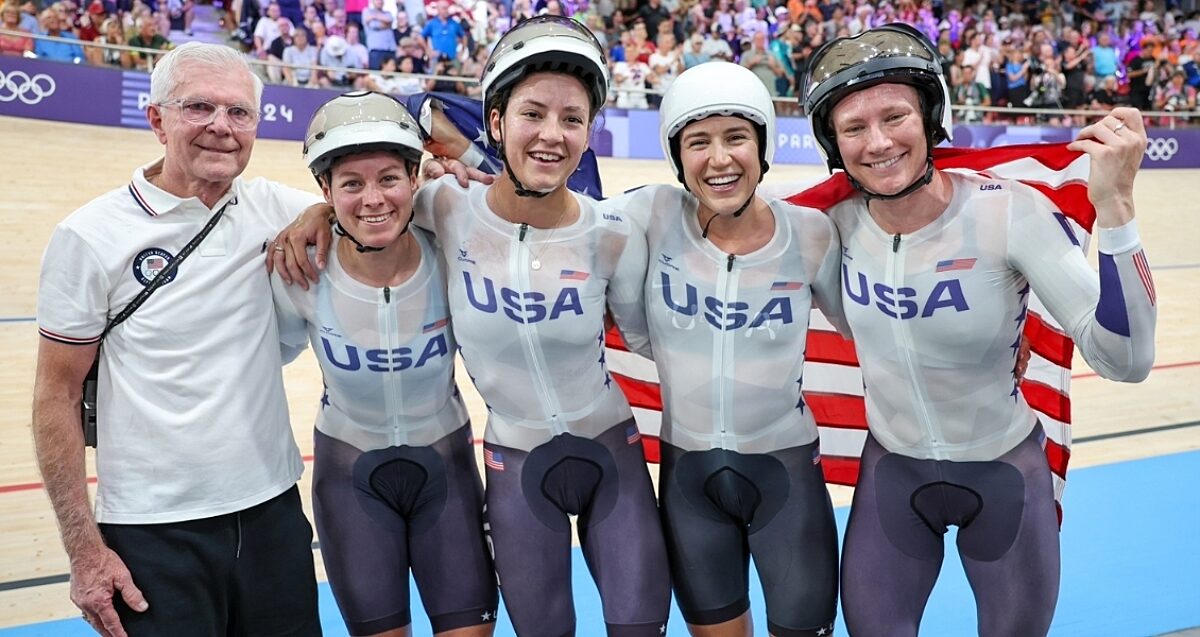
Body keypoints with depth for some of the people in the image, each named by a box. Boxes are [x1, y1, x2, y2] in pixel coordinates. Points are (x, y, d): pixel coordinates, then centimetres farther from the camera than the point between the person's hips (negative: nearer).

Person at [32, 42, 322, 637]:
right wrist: (84, 546, -7)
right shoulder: (92, 235, -9)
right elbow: (56, 396, -4)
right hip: (153, 533, -3)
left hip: (273, 511, 3)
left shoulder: (272, 210, -1)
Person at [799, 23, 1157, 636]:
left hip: (1005, 475, -2)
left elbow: (1124, 359, -28)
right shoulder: (841, 223, -11)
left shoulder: (1010, 212, -23)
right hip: (891, 472, 2)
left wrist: (1113, 205, -38)